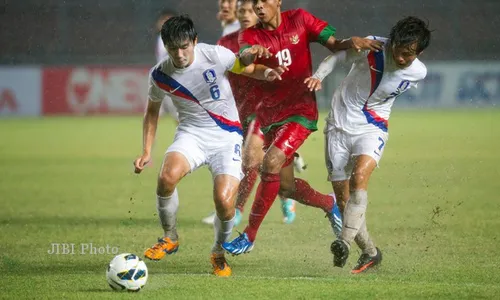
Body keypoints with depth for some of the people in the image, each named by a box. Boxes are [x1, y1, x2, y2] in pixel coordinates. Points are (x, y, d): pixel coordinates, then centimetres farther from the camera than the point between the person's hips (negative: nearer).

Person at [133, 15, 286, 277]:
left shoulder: (215, 56, -12)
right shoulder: (160, 75, -5)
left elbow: (248, 68, 5)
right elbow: (152, 111, 13)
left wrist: (265, 72, -19)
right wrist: (146, 152, 6)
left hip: (226, 137, -1)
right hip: (191, 134, 1)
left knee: (224, 200, -21)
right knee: (167, 176, -31)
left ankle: (218, 253, 11)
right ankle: (170, 238, -4)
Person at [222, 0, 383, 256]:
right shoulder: (250, 35, -3)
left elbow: (333, 44, 2)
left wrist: (351, 42, -20)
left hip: (301, 110, -3)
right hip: (270, 114, 3)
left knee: (271, 164, -24)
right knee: (285, 187, 8)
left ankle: (249, 236, -15)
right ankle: (329, 204, 39)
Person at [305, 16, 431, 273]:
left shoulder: (418, 73, -9)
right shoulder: (372, 48, -17)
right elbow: (338, 55, -3)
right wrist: (318, 75, -18)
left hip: (372, 129, -1)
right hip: (339, 125, 1)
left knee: (359, 176, -30)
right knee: (343, 197, 1)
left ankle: (345, 242, -36)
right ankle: (370, 252, 18)